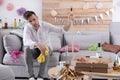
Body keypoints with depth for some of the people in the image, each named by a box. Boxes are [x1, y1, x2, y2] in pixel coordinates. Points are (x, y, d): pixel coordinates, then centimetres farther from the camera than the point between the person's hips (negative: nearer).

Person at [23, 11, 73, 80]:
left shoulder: (45, 25, -16)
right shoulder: (27, 27, -18)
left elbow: (63, 30, -15)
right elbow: (26, 42, -37)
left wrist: (69, 21, -33)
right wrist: (37, 44, -56)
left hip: (46, 48, 0)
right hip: (35, 50, 0)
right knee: (27, 49, -33)